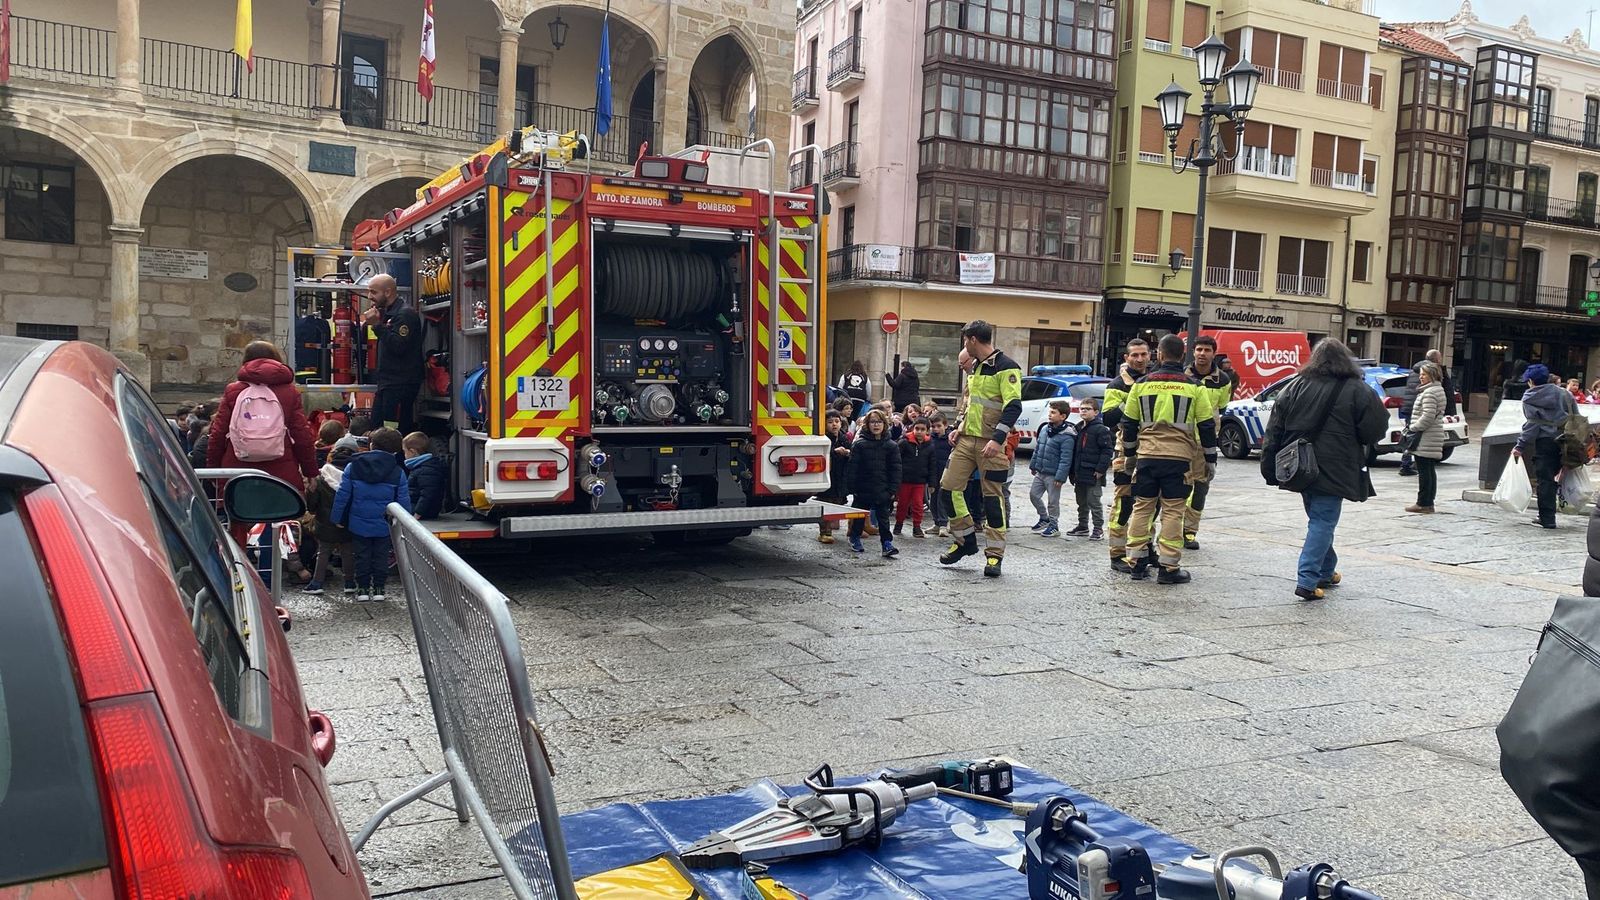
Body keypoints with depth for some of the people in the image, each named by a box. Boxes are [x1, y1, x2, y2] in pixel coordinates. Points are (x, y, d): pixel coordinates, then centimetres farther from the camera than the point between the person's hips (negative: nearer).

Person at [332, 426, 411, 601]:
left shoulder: (353, 467, -5)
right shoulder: (398, 472, -6)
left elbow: (342, 494, -3)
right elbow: (403, 501, -3)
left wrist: (338, 518, 5)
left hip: (358, 523, 0)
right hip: (384, 525, 0)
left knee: (362, 556, 12)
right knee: (381, 556, 11)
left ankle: (362, 589, 15)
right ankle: (378, 589, 14)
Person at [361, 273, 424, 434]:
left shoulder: (405, 314, -11)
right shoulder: (386, 313, 20)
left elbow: (398, 346, -22)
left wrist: (377, 325, -18)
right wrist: (370, 324, 12)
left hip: (401, 385, -10)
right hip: (386, 383, 10)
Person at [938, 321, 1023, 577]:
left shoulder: (1006, 367, -11)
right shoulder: (976, 366, 17)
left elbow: (1013, 406, -18)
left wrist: (998, 439, -26)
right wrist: (961, 426, 14)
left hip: (991, 443, -8)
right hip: (968, 439, 8)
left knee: (993, 497, -2)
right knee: (948, 489, 3)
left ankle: (994, 555, 7)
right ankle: (966, 541, 18)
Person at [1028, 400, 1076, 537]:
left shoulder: (1067, 437, -18)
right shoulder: (1045, 429, 6)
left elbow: (1065, 459, -19)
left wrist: (1060, 477, -22)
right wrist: (1033, 465, 19)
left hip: (1053, 475, -8)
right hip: (1040, 472, 8)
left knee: (1053, 501, 3)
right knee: (1033, 494, 14)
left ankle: (1054, 525, 18)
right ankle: (1044, 518, 32)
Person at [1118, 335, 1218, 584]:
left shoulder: (1142, 384, 5)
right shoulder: (1195, 387, 0)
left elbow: (1129, 423, 10)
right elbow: (1207, 427, 2)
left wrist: (1129, 454, 21)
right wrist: (1210, 460, 10)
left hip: (1147, 456, 2)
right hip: (1179, 458, -2)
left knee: (1142, 507, 10)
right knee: (1173, 511, 1)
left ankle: (1136, 562, 14)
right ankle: (1168, 567, 2)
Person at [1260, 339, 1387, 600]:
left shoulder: (1295, 387, 6)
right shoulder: (1357, 390, -7)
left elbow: (1274, 432, 5)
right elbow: (1375, 430, -5)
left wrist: (1269, 468, 8)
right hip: (1332, 471, -5)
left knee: (1319, 519, 20)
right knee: (1323, 522, -3)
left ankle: (1326, 571, 30)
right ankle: (1307, 581, -11)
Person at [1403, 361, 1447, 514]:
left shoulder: (1429, 393, -16)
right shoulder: (1438, 390, 17)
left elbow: (1428, 417, -23)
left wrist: (1413, 428, -12)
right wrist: (1413, 426, 15)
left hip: (1425, 439, -10)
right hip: (1434, 438, 10)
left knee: (1424, 471, -6)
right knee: (1430, 471, 12)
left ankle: (1423, 503, -3)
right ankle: (1428, 503, 17)